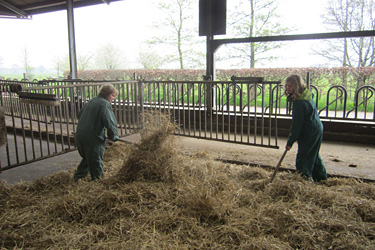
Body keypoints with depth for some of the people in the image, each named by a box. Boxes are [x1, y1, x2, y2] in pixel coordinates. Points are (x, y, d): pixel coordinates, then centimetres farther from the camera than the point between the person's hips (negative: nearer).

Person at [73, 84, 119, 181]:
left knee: (87, 157, 26)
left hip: (79, 134, 8)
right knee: (96, 162, 7)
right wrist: (113, 137, -7)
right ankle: (96, 180, 18)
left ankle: (79, 175, 33)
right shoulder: (105, 104, -11)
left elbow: (80, 114, 25)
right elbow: (110, 123, -20)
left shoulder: (92, 101, 15)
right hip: (93, 138, -8)